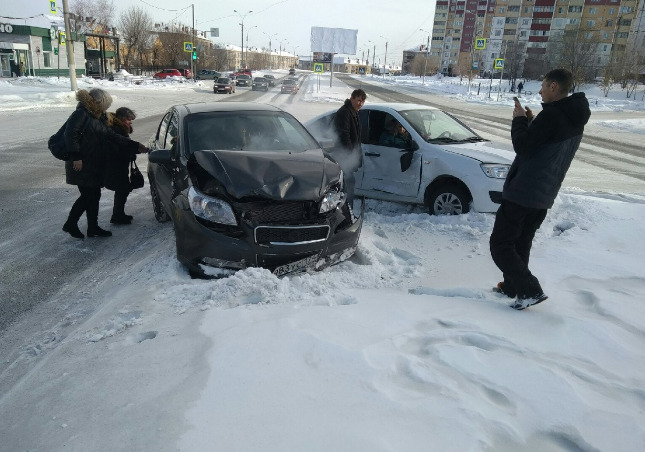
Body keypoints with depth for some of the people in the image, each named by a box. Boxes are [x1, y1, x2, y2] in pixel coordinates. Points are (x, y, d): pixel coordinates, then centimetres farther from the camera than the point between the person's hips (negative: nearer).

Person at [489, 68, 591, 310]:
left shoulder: (552, 115, -18)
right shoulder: (575, 119, 12)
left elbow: (523, 146, -20)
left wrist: (520, 120, -6)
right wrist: (530, 122, 10)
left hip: (522, 192, -10)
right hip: (544, 196, 10)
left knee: (500, 245, -3)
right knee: (521, 243, 20)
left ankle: (530, 290, -6)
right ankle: (510, 286, 30)